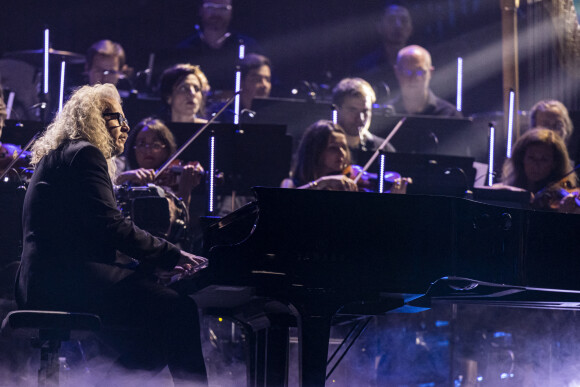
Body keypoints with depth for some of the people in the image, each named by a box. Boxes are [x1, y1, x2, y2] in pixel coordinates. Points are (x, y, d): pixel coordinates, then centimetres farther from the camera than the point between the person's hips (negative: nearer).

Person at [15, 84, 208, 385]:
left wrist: (156, 261, 12)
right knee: (179, 308, -17)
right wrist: (170, 255, -9)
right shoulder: (85, 154, -5)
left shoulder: (59, 157, 27)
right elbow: (110, 226, -16)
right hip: (67, 278, -11)